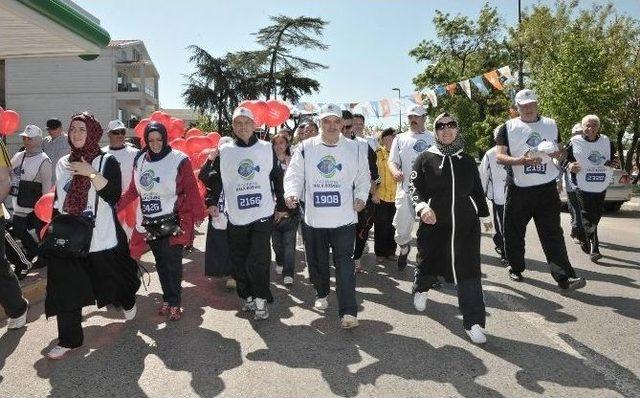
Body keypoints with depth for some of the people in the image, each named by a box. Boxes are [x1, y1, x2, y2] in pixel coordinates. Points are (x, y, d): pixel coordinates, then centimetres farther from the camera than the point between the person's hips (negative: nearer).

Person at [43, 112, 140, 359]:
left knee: (111, 279, 13)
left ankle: (127, 302, 46)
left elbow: (114, 196, -19)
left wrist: (91, 173, -24)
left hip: (102, 239, -3)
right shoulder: (63, 163, 9)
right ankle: (69, 339, 12)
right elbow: (58, 200, 18)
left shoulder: (107, 161, -5)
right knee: (65, 289, -1)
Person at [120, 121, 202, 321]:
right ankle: (167, 299, 27)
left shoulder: (179, 159, -9)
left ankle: (175, 303, 16)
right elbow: (133, 190, 13)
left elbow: (191, 190, -9)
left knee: (173, 264, 2)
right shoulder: (139, 161, 8)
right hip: (150, 224, 5)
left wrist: (196, 215, -15)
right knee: (161, 264, 14)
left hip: (172, 222, -5)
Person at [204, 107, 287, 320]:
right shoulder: (224, 151, 5)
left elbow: (277, 178, 9)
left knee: (258, 261, -8)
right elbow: (216, 179, 5)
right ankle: (246, 296, 26)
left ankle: (261, 299, 8)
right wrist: (211, 202, -9)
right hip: (235, 217, 2)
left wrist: (281, 206, 11)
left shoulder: (267, 149, 4)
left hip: (263, 215, -2)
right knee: (239, 261, 9)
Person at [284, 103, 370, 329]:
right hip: (313, 217, 1)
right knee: (317, 261, 15)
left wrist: (361, 197, -1)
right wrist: (292, 193, -21)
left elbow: (363, 177, 14)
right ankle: (321, 294, 41)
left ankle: (348, 311, -2)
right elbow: (294, 174, -2)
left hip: (344, 218, -1)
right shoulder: (306, 148, 2)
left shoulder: (354, 149, 5)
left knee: (345, 264, -5)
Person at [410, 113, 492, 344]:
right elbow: (414, 186, -5)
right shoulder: (425, 158, 1)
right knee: (429, 262, 12)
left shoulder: (467, 160, 10)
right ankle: (420, 290, 47)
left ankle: (474, 322, 2)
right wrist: (422, 205, -24)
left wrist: (484, 215, 25)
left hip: (465, 223, 2)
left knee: (468, 271, -4)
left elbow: (477, 190, 19)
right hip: (434, 222, -1)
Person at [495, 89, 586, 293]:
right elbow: (499, 156, -5)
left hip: (547, 187, 1)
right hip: (518, 189, -1)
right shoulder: (508, 127, 2)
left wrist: (557, 153, -4)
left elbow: (561, 152, 20)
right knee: (514, 232, 8)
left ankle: (564, 278, -6)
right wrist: (520, 160, -23)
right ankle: (516, 267, 28)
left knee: (553, 233, -4)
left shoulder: (551, 125, 12)